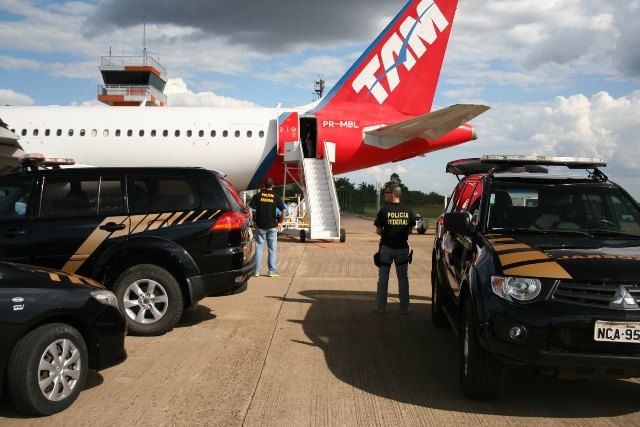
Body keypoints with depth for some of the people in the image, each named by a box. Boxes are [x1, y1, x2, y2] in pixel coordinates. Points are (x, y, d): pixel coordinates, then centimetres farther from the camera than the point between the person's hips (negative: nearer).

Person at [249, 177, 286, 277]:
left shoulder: (257, 196, 0)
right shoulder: (276, 197, -1)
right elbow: (283, 211, -6)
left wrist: (253, 221, 5)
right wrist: (280, 222, 5)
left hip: (260, 225, 1)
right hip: (272, 226, 0)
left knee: (259, 248, 7)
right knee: (272, 249, 6)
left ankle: (257, 271, 9)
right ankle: (272, 271, 7)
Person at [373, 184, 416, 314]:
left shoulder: (384, 210, -11)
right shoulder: (408, 211, -1)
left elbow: (378, 231, -6)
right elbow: (410, 230, 4)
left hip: (387, 248, -2)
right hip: (402, 248, 2)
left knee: (383, 278, 7)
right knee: (403, 278, 11)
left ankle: (381, 307, 9)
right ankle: (404, 308, 14)